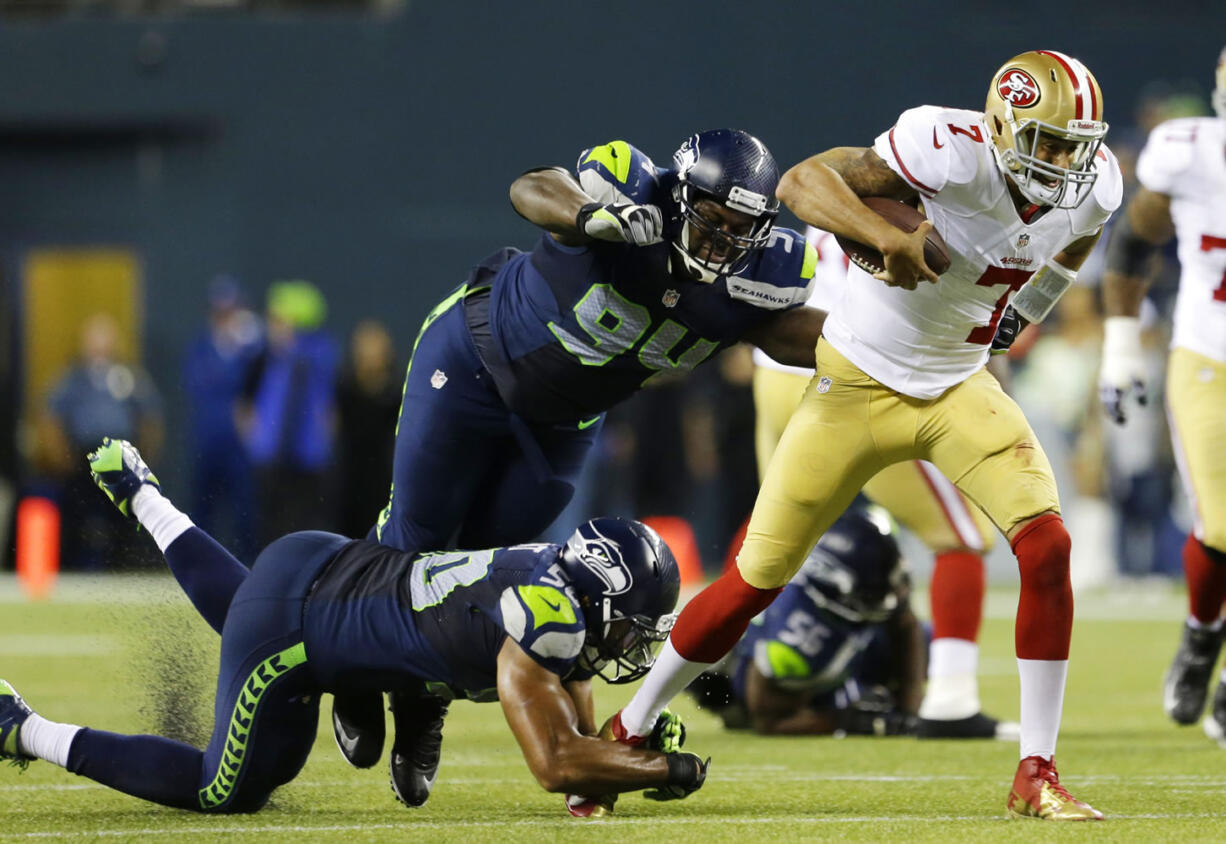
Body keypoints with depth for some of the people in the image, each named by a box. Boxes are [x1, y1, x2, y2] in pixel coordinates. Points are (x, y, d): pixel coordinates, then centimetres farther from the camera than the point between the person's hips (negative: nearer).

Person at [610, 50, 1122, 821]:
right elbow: (802, 182, -31)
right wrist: (890, 237, -44)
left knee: (1047, 546, -17)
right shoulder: (952, 152, -27)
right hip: (861, 383, -4)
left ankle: (1037, 775, -8)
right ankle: (629, 731, 22)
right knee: (755, 582, 1)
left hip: (958, 388, 4)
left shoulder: (1093, 186, -8)